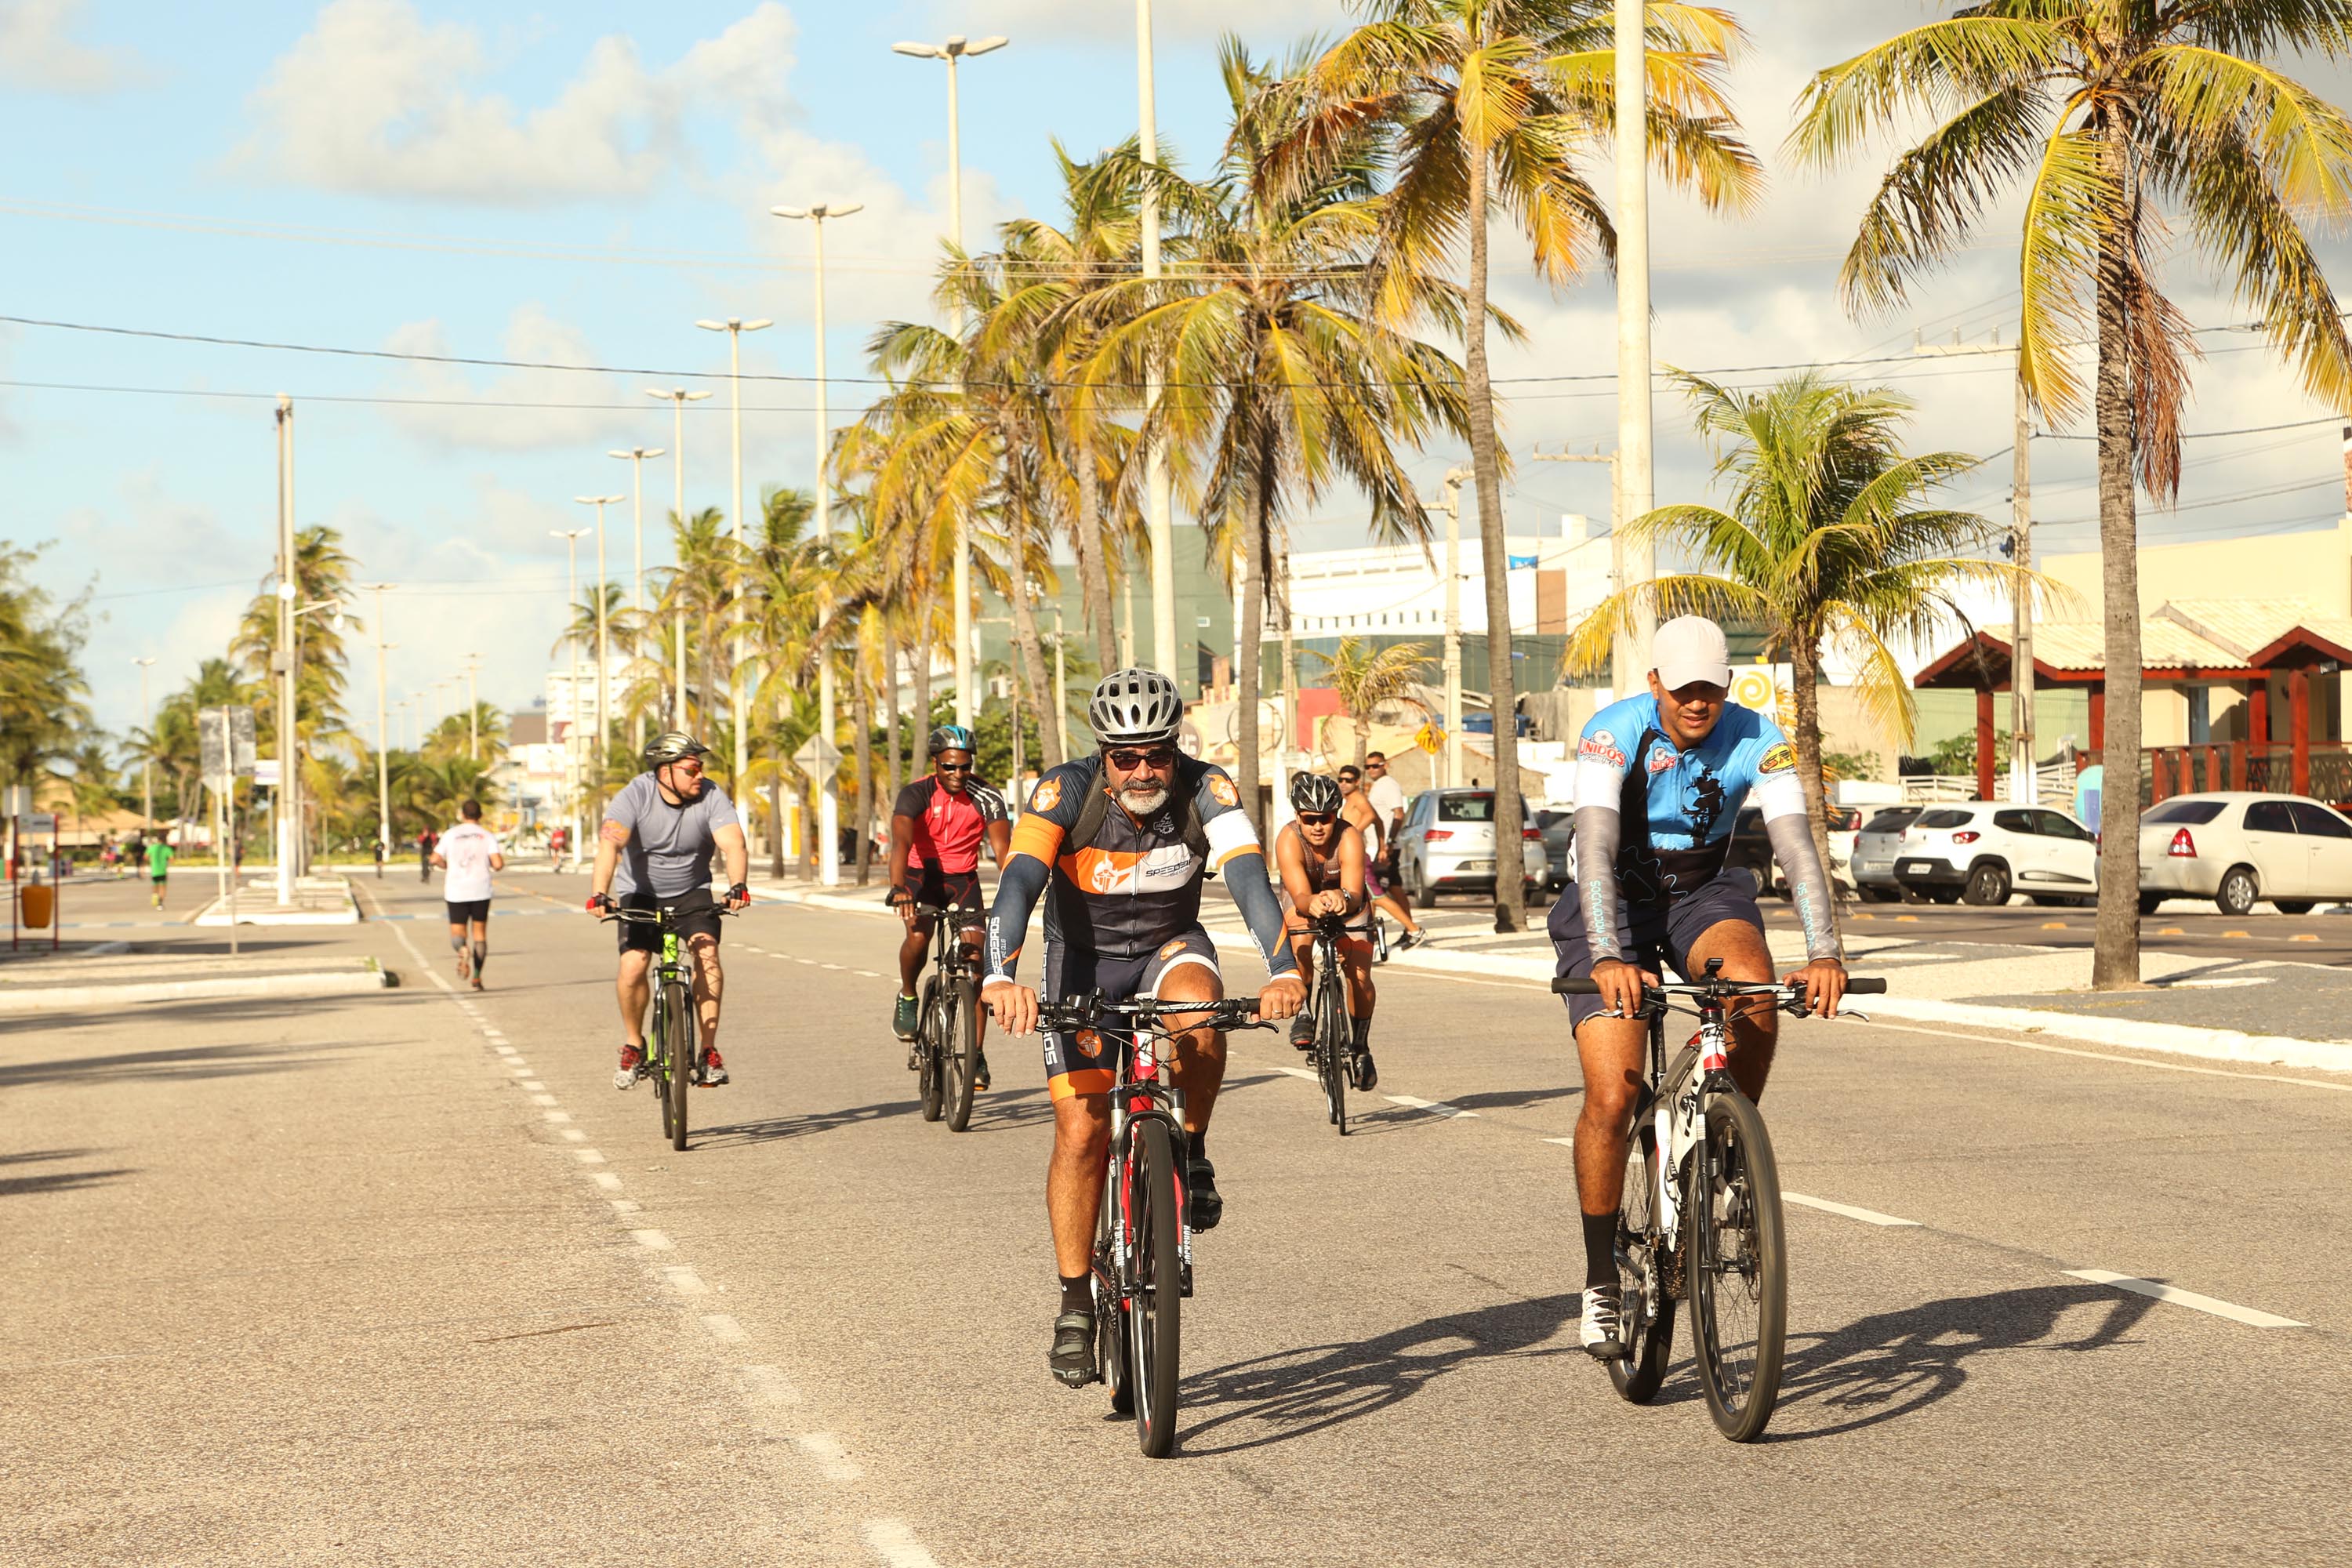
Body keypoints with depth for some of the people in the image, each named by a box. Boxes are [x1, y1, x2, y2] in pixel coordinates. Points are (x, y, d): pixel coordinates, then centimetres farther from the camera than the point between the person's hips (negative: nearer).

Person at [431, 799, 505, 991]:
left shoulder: (451, 835, 2)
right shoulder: (487, 836, -1)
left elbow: (435, 859, -5)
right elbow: (498, 864, -13)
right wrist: (500, 863, 11)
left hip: (456, 892, 0)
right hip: (480, 891, 0)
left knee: (457, 933, 7)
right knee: (479, 932, 12)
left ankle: (462, 950, -29)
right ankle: (476, 978, 8)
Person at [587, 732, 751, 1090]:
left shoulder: (711, 797, -16)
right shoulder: (635, 797, -21)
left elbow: (734, 844, -29)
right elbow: (610, 843, -35)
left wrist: (737, 886, -49)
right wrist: (599, 893, -51)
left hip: (692, 892, 1)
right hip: (641, 894, -1)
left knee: (707, 953, -23)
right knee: (634, 964, -19)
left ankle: (709, 1051, -17)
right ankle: (633, 1046, 6)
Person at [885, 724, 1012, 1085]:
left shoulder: (986, 798, -16)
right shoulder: (916, 794, -20)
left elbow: (1002, 848, -25)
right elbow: (901, 841, -34)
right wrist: (898, 888, -52)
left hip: (962, 879, 2)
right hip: (922, 875, -2)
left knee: (975, 959, -12)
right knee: (919, 935, -30)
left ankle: (976, 1055, -6)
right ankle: (908, 997, 2)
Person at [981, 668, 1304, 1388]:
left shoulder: (1204, 790, -22)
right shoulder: (1067, 791, -25)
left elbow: (1249, 876, -34)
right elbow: (1018, 882, -36)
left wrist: (1283, 970, -51)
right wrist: (1001, 978, -53)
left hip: (1170, 944, 1)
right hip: (1084, 956, 0)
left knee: (1199, 1017, -35)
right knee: (1081, 1132, -9)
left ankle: (1190, 1154, -9)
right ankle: (1077, 1302, 5)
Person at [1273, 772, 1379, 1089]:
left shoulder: (1349, 838, -35)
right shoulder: (1289, 840, -34)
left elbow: (1356, 894, -45)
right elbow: (1300, 895, -44)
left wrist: (1343, 899, -68)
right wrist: (1312, 904, -67)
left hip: (1346, 901, 0)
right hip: (1303, 899, 0)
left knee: (1359, 976, -14)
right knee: (1300, 945, -31)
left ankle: (1360, 1047, 10)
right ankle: (1303, 1013, -7)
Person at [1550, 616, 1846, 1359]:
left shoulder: (1757, 742, -17)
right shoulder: (1613, 734, -24)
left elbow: (1797, 849, -26)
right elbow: (1595, 849, -35)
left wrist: (1823, 953, -42)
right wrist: (1608, 957, -51)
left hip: (1703, 896, 2)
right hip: (1616, 905, -2)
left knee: (1756, 996, -33)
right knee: (1611, 1097, -14)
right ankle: (1601, 1283, 2)